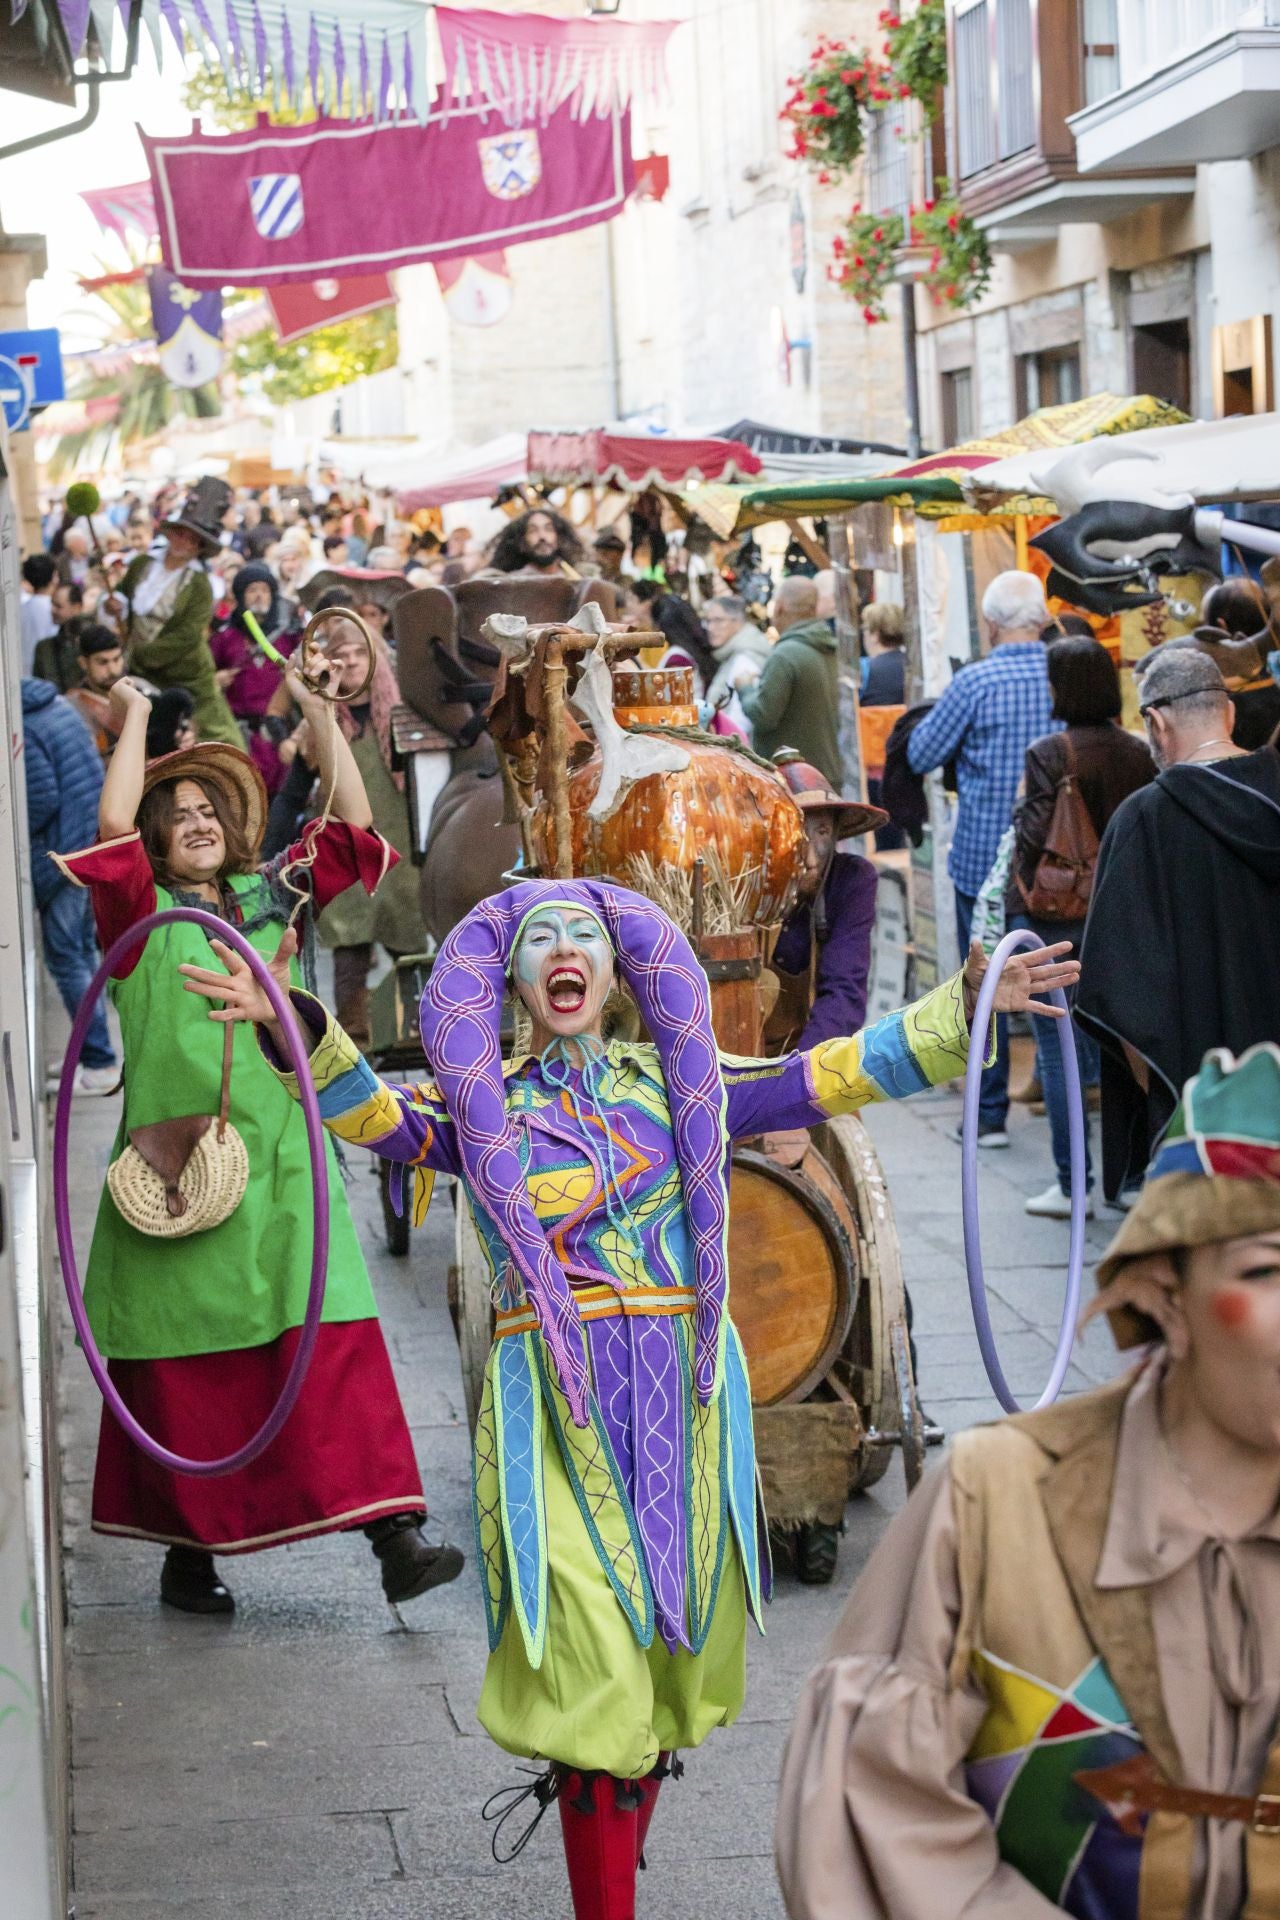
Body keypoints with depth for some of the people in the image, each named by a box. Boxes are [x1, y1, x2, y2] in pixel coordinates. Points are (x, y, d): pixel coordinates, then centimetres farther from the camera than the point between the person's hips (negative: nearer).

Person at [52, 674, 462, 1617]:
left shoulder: (273, 896, 14)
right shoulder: (143, 912, 3)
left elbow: (354, 825, 11)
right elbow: (113, 824, -13)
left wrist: (320, 714, 5)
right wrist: (136, 717, -4)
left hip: (282, 1160, 2)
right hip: (179, 1166, -2)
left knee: (334, 1340, -8)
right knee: (185, 1360, 3)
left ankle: (395, 1536, -12)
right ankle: (189, 1549, 15)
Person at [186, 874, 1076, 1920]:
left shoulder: (678, 1086, 11)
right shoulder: (483, 1104, 6)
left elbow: (834, 1075, 5)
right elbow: (372, 1113, -12)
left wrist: (965, 1006, -4)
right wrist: (295, 1029, -31)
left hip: (684, 1399, 3)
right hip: (557, 1402, -3)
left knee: (667, 1656, 8)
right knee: (596, 1668, -10)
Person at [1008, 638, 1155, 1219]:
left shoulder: (1050, 753, -15)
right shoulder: (1137, 753, 1)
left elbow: (1035, 838, -18)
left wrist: (1021, 806, 1)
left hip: (1053, 916, -5)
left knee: (1058, 1050, 1)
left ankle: (1073, 1184, 1)